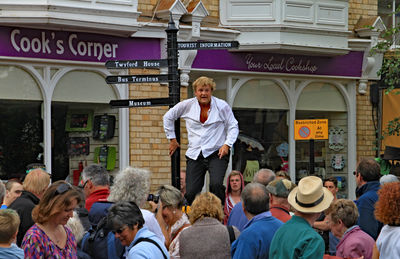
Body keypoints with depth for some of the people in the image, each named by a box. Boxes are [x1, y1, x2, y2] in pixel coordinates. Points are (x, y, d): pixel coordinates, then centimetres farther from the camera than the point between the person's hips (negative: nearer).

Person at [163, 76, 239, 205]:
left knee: (216, 185, -27)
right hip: (194, 155, 3)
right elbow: (168, 117, 20)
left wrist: (227, 144, -7)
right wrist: (172, 139, 19)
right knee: (191, 194, -6)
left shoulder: (222, 106, -1)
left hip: (217, 154, -3)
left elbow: (233, 127, 8)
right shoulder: (187, 105, 4)